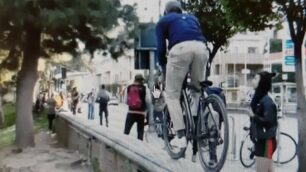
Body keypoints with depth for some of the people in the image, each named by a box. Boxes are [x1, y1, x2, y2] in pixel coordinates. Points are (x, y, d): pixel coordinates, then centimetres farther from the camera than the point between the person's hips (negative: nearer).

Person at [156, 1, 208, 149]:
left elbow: (161, 48, 16)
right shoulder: (192, 18, 38)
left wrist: (164, 67, 28)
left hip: (180, 49, -4)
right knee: (199, 90, 21)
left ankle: (181, 135, -3)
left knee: (172, 94, 7)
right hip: (201, 48, 4)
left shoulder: (163, 21, 27)